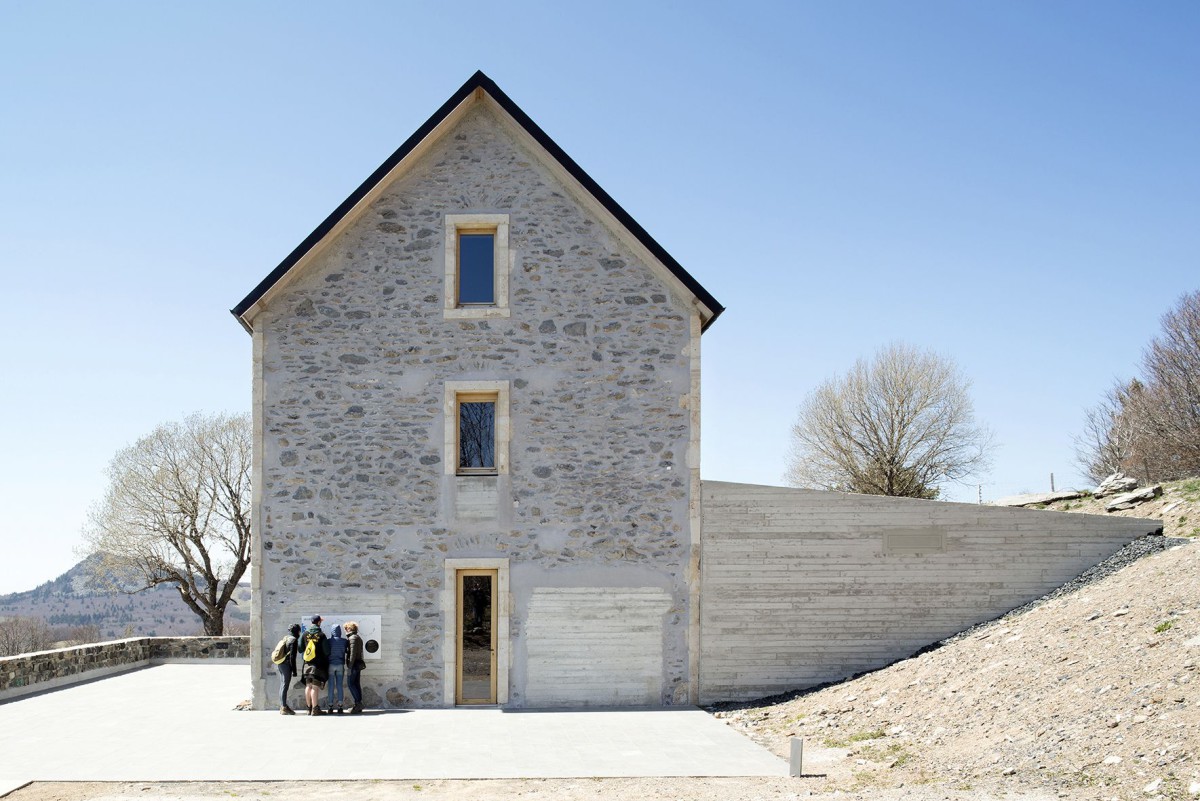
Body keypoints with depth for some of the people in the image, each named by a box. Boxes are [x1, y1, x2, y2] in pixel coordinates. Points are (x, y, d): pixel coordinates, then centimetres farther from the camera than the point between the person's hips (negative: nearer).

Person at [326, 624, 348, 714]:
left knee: (331, 686, 3)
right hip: (340, 665, 1)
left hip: (331, 665, -1)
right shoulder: (344, 641, -1)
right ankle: (340, 706, -1)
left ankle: (330, 706, 4)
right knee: (339, 686, 3)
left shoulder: (329, 641, -5)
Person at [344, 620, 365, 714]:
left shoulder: (352, 638, -11)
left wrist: (350, 667, -19)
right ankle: (358, 706, 7)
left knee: (350, 684, -8)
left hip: (353, 664, -9)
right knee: (357, 684, 8)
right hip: (359, 664, 9)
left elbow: (353, 653, -18)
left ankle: (358, 703, -13)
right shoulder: (358, 638, 17)